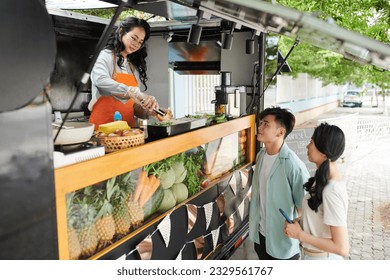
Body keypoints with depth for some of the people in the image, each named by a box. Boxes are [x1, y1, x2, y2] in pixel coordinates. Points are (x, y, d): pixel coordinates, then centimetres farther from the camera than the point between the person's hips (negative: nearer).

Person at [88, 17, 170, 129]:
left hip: (128, 125, 5)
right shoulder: (106, 55, 4)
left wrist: (149, 111, -1)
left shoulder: (134, 67, 18)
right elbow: (100, 80, -18)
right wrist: (132, 92, -26)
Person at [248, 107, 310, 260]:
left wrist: (296, 234, -12)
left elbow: (303, 207, -19)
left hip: (284, 239, -7)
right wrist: (255, 224, 13)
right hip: (260, 233, 7)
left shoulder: (294, 166, -27)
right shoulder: (261, 155, -3)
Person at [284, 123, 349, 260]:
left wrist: (299, 234, -24)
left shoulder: (332, 192, -31)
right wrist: (299, 221, -5)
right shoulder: (324, 178, -3)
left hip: (321, 257, -8)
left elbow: (342, 248, -29)